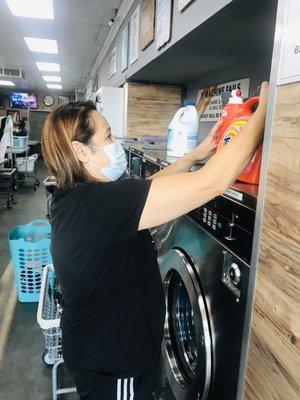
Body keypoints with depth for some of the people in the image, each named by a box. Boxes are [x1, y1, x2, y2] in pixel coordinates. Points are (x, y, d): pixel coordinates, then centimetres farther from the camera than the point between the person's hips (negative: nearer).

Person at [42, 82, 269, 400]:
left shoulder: (74, 196, -5)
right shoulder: (98, 203, -34)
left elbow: (147, 187, 6)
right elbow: (213, 182, -35)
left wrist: (197, 154, 3)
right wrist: (264, 110, -23)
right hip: (112, 365, -8)